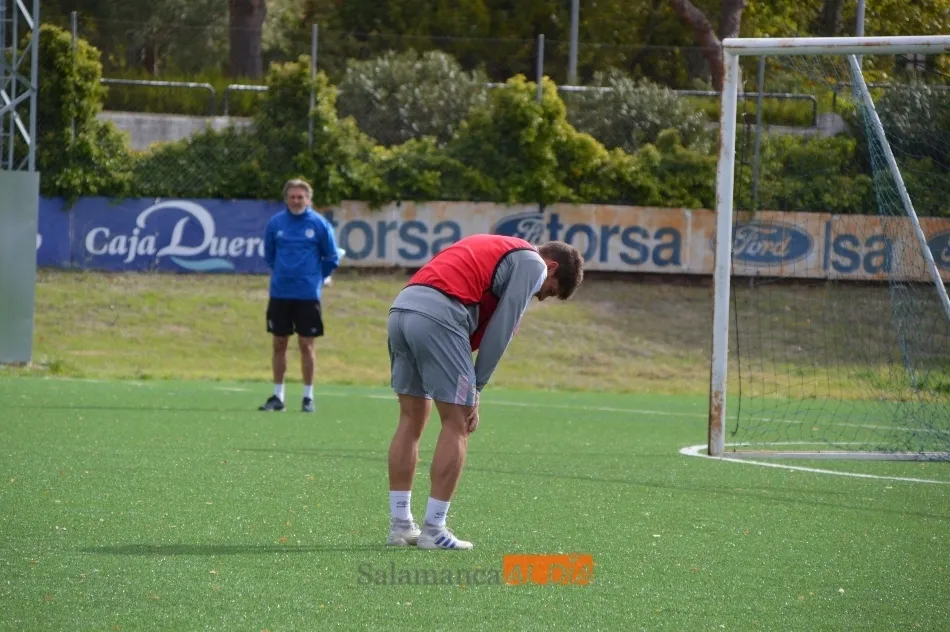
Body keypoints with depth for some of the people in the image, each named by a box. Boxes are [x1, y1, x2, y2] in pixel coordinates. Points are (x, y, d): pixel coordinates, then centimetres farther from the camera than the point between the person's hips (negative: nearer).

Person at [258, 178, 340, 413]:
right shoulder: (275, 223, 3)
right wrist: (280, 273, 12)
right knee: (279, 344, 6)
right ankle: (277, 396, 13)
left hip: (307, 295, -2)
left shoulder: (319, 224, -3)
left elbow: (332, 258, 6)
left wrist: (315, 277, 7)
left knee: (306, 344, -1)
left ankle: (308, 397, 5)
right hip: (280, 294, 2)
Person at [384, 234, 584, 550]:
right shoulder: (532, 263, 7)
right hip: (437, 317, -9)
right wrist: (476, 388, 5)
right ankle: (433, 530, -2)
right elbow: (500, 329, 0)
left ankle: (400, 524, 16)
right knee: (456, 424, 0)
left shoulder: (492, 250, 32)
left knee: (412, 419, 16)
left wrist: (469, 389, 21)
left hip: (400, 309, 9)